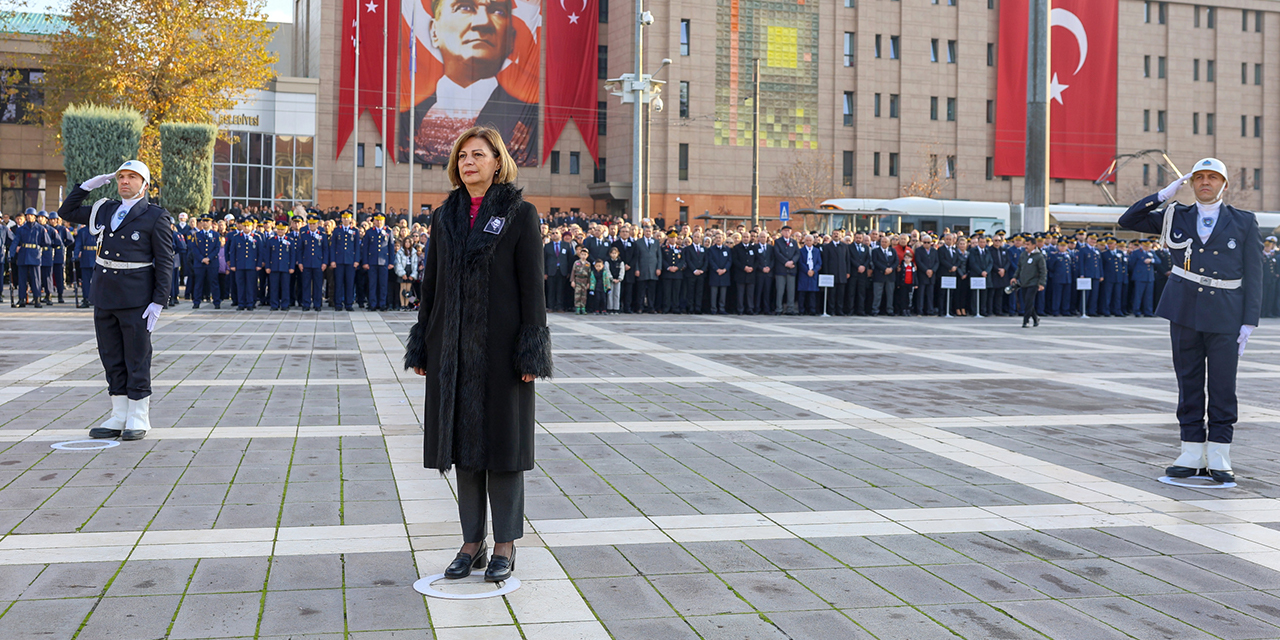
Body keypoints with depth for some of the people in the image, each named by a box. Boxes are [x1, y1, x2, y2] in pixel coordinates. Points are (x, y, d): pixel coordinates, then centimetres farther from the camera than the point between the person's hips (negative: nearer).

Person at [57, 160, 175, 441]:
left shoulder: (156, 217, -4)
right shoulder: (105, 210, 13)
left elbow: (165, 262, -7)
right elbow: (66, 211, 23)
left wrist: (159, 302, -14)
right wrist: (89, 185, 11)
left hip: (136, 300, -6)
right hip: (105, 296, 6)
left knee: (137, 359, 0)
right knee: (112, 359, 10)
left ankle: (138, 420, 9)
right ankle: (119, 418, 18)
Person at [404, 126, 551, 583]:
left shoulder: (520, 215, -3)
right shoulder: (444, 218, 10)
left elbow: (532, 285, -7)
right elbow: (430, 284, 12)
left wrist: (532, 352, -12)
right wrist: (422, 347, 9)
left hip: (502, 345, -4)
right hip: (454, 347, 5)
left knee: (502, 440, 2)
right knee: (464, 441, 8)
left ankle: (505, 545, 12)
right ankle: (472, 541, 19)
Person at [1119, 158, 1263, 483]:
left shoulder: (1244, 222, 4)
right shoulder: (1176, 218, 9)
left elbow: (1253, 276, 2)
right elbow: (1128, 221, 5)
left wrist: (1249, 323, -4)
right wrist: (1164, 195, -4)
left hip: (1225, 316, -1)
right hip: (1184, 313, 2)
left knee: (1222, 387, 1)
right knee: (1189, 385, 6)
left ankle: (1218, 458, 10)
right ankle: (1192, 455, 14)